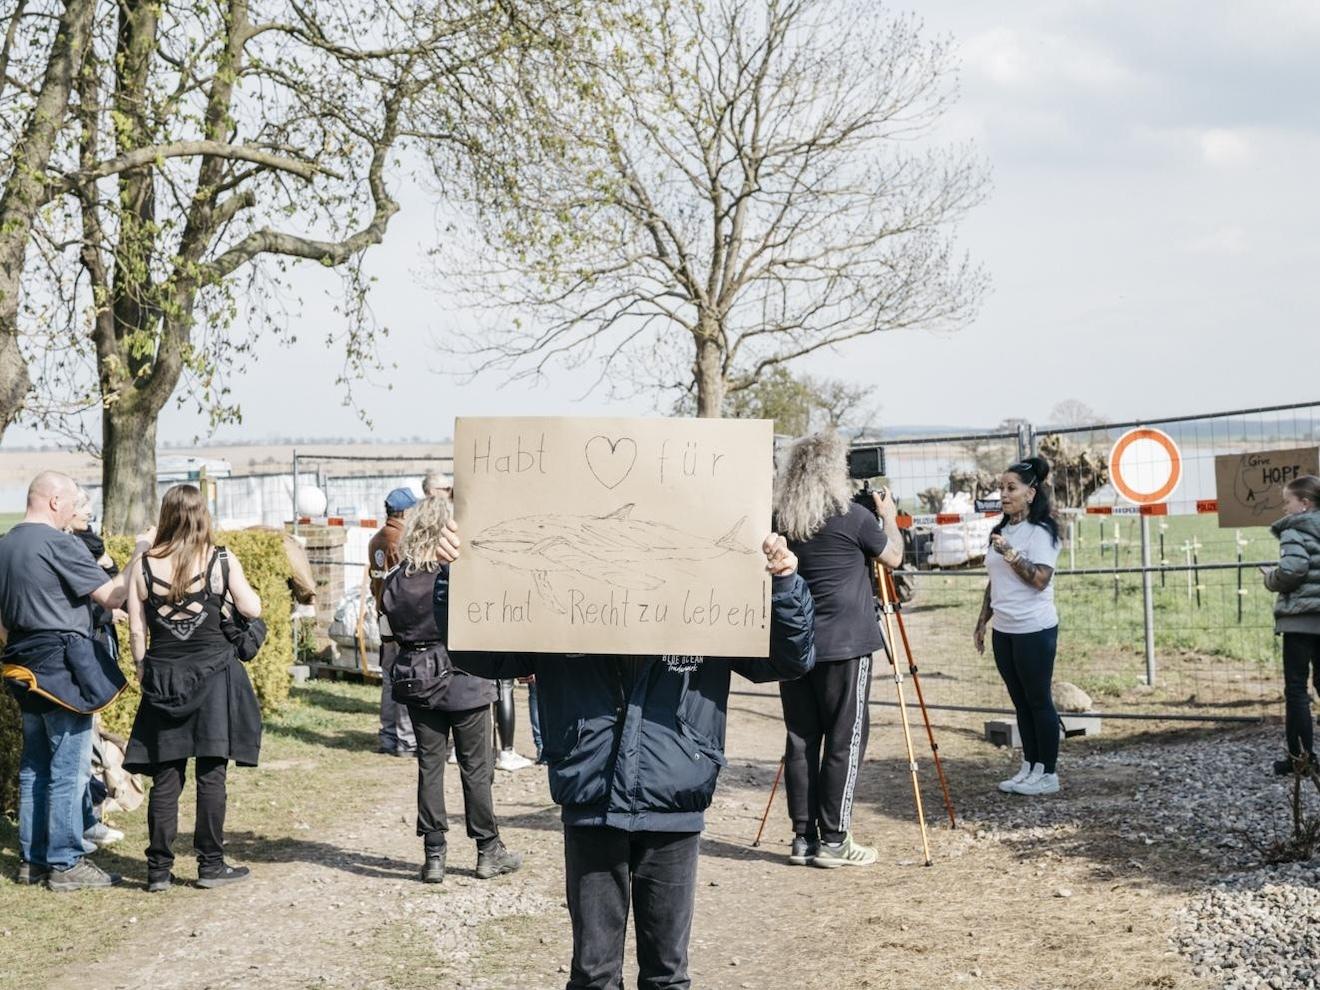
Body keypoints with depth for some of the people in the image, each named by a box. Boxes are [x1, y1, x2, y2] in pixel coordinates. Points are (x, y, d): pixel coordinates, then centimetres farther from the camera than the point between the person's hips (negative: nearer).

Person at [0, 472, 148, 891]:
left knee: (34, 766, 14)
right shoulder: (60, 545, -14)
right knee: (69, 768, -3)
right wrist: (139, 556, -4)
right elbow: (110, 596, -13)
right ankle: (65, 864, -1)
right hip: (63, 669, -9)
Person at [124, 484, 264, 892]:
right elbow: (252, 609, 1)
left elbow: (136, 629, 2)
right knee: (210, 772, 4)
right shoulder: (222, 560, -4)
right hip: (212, 672, -2)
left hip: (162, 675, 2)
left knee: (166, 774, 6)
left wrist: (142, 670, 14)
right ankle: (210, 865, 7)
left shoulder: (145, 564, 0)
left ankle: (159, 869, 7)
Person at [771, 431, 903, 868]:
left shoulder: (780, 522, 6)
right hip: (844, 646, -5)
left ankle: (803, 837, 11)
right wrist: (888, 516, 22)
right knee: (844, 740, 1)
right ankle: (832, 840, 1)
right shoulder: (853, 518, -9)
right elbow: (893, 557, 5)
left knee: (801, 740, 9)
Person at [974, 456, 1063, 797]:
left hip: (1033, 629, -8)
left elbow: (1040, 578, -21)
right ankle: (1029, 767, 17)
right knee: (1020, 701, 11)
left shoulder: (1041, 531, -10)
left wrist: (1010, 553, -25)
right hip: (1004, 629, 8)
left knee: (1038, 700, -2)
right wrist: (982, 622, 18)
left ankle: (1047, 773, 4)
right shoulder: (1002, 530, 14)